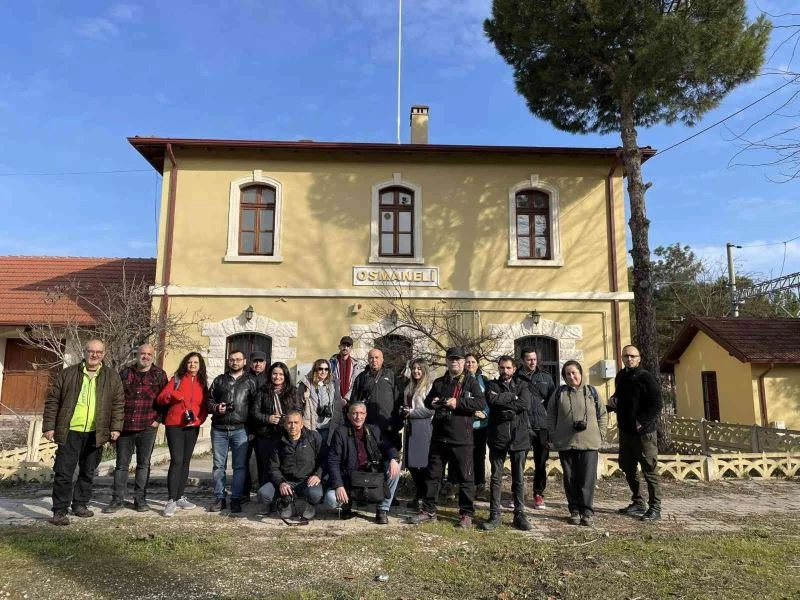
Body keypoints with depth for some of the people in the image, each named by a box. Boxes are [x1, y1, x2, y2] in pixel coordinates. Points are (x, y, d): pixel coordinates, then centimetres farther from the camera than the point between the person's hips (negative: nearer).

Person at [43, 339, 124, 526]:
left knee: (88, 472, 12)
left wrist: (116, 427, -1)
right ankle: (60, 510, 8)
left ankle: (80, 504, 27)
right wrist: (49, 426, -2)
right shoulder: (67, 374, 3)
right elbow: (52, 401, 3)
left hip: (96, 433, 2)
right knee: (64, 472, -2)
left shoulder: (113, 377, 5)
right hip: (70, 431, -2)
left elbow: (118, 404, 6)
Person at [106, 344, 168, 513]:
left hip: (147, 427, -2)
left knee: (143, 464, 6)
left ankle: (140, 499, 15)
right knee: (121, 464, 7)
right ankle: (117, 499, 16)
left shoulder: (160, 375, 3)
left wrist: (158, 420, -4)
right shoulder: (125, 373, 8)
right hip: (125, 426, 2)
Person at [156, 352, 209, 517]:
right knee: (176, 461, -13)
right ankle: (171, 501, -11)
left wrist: (199, 419, -7)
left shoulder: (202, 383, 9)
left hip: (192, 428, 4)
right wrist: (173, 395, -24)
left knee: (185, 462, 10)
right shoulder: (176, 379, 1)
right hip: (174, 425, -4)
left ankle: (180, 497, 19)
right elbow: (161, 398, -5)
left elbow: (205, 407, 10)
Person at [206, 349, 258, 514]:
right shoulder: (219, 380, 14)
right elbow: (209, 400, 12)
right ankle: (220, 498, 15)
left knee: (240, 466, 1)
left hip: (240, 429, -2)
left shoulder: (250, 382, 9)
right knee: (219, 465, 6)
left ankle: (236, 499, 9)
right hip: (219, 429, 2)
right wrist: (216, 408, -9)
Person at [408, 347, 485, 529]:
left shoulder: (470, 381, 0)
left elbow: (481, 403, -12)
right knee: (432, 474, 11)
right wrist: (432, 402, 1)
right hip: (439, 436, 5)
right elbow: (427, 401, 24)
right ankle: (428, 510, 23)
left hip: (461, 438, -4)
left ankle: (466, 514, 16)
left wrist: (458, 402, -19)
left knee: (464, 477, 2)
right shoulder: (439, 383, 14)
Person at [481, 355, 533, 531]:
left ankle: (519, 515, 17)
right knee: (496, 477, 4)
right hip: (497, 437, 0)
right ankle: (494, 515, 11)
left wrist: (502, 402, -11)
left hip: (519, 437, 1)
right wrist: (512, 397, -11)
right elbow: (492, 400, -14)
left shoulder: (521, 385, 9)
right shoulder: (492, 385, 8)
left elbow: (525, 404, -11)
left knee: (519, 479, 8)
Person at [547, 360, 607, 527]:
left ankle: (587, 511, 11)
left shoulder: (591, 392, 5)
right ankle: (574, 511, 18)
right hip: (565, 444, 1)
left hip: (589, 444, -1)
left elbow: (603, 414, 10)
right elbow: (550, 416, 8)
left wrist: (600, 434, 3)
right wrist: (553, 436, 2)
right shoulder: (559, 393, 4)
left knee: (587, 480, 0)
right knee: (570, 480, 7)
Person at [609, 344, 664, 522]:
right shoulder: (620, 377, 11)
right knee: (628, 468, 15)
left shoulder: (646, 377, -11)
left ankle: (655, 508, 8)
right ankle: (638, 503, 28)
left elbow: (657, 404, -15)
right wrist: (612, 403, 3)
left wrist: (642, 421, -19)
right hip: (625, 431, 8)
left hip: (644, 432, -8)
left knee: (649, 471, -1)